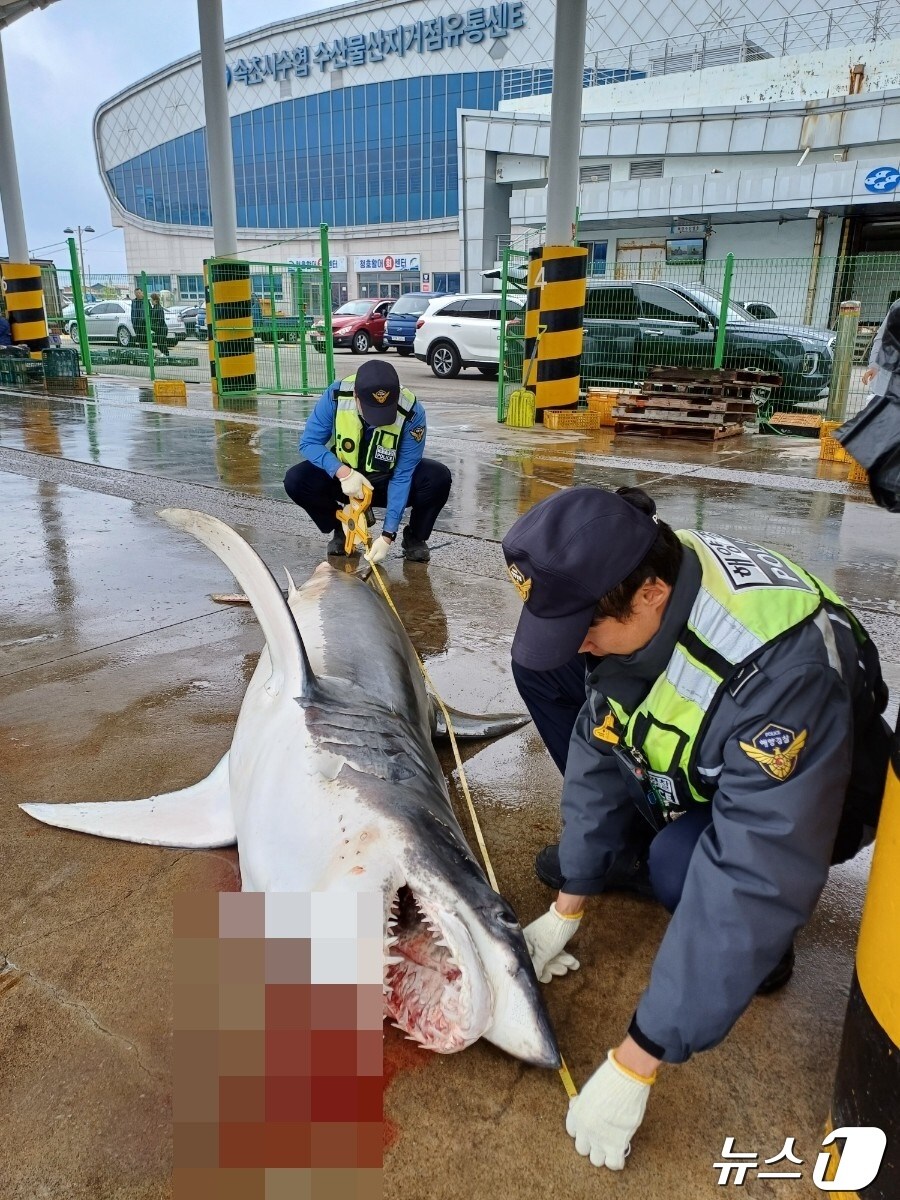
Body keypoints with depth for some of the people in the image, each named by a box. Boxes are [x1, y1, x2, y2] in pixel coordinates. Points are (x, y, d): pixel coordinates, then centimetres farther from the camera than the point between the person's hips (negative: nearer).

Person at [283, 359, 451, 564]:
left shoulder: (412, 412, -29)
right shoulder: (336, 395, -25)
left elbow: (402, 476, -26)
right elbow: (308, 443, -16)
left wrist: (387, 535, -30)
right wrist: (343, 473, -34)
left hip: (387, 482, -1)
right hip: (344, 477, 1)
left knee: (438, 478, -29)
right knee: (295, 481, -25)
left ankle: (415, 538, 0)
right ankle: (342, 530, 3)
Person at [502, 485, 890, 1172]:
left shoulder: (784, 670, -42)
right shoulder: (624, 587, -22)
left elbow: (752, 877, -41)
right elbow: (596, 738, -12)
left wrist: (635, 1064, -35)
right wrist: (568, 907, -8)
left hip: (799, 795, -6)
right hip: (681, 770, 6)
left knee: (679, 865, -37)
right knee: (539, 664, -10)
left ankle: (763, 944, -1)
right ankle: (625, 850, 6)